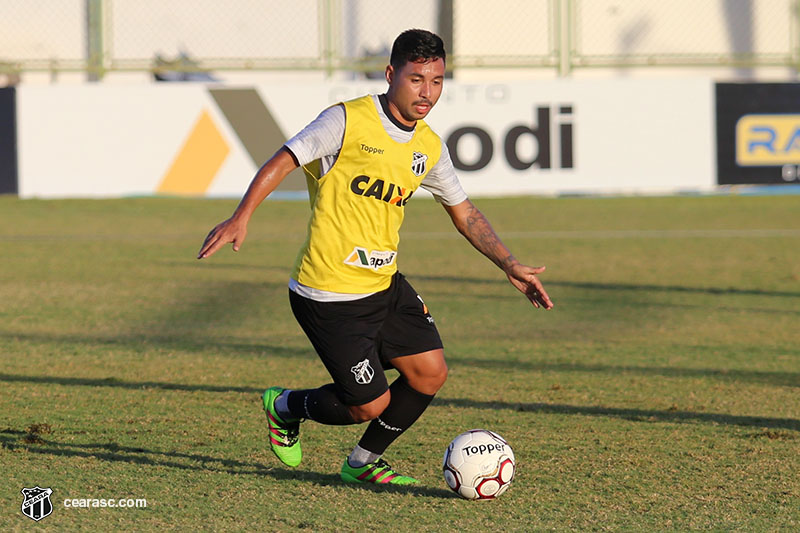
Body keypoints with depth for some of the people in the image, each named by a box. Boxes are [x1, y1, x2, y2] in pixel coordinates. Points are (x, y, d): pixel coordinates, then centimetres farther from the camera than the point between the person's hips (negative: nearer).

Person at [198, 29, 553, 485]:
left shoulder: (430, 148, 6)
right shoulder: (347, 121, -15)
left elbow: (464, 212, 18)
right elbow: (283, 161, -16)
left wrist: (511, 267, 9)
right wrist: (241, 217, -30)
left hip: (386, 285, 7)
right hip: (329, 295, -7)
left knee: (430, 373, -1)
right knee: (372, 404, -5)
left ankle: (363, 463, 21)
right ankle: (286, 407, 25)